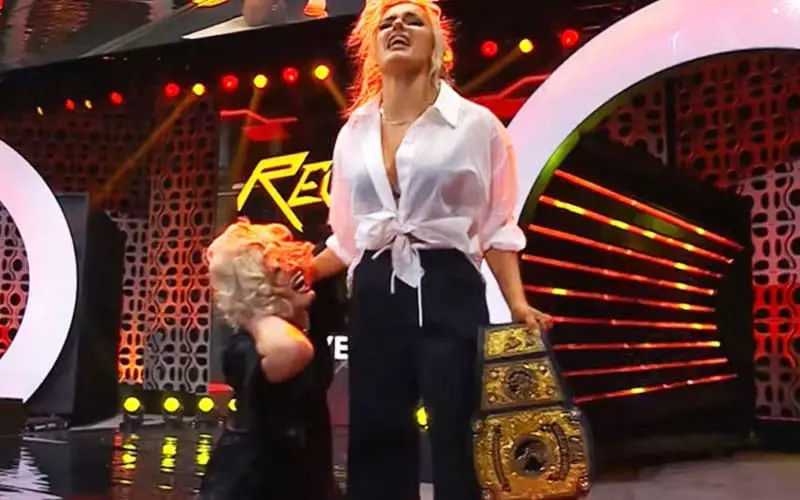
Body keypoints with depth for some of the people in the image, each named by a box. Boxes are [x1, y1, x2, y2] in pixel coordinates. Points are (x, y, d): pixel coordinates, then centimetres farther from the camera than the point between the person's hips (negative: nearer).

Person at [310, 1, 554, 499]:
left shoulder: (474, 124, 1)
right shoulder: (353, 134, 12)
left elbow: (497, 228, 0)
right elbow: (347, 240, 13)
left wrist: (518, 303, -11)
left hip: (448, 294, -3)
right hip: (375, 300, 4)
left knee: (456, 440, 0)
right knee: (376, 444, 8)